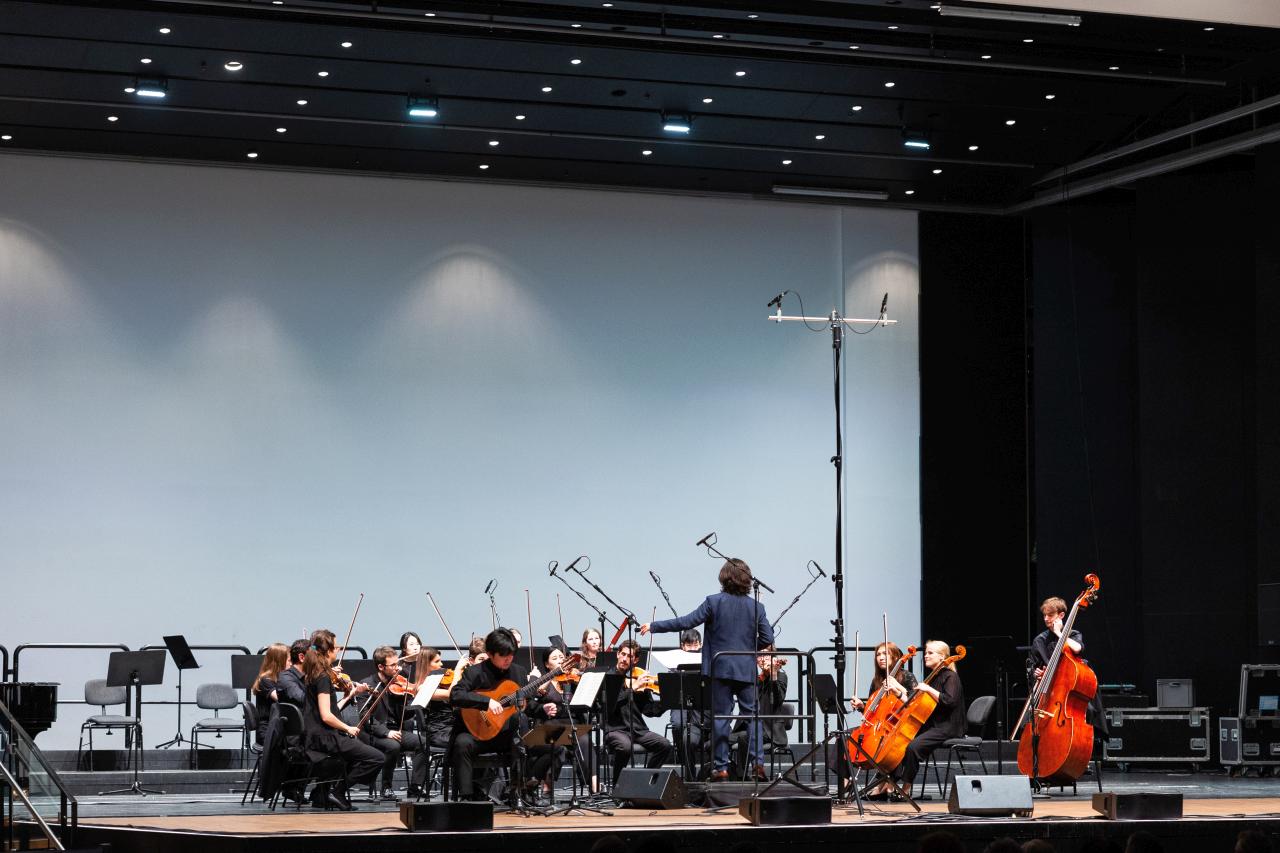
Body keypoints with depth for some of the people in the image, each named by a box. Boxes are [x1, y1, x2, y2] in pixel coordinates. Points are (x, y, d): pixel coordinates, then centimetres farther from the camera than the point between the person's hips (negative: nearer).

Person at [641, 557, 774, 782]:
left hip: (721, 668, -2)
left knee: (721, 716, 3)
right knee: (751, 715, 8)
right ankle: (757, 761, 0)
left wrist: (653, 627, -3)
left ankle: (721, 766, 3)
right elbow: (767, 638, -2)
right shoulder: (756, 607, 0)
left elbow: (686, 622, -10)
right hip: (747, 670, 2)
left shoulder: (713, 602, -7)